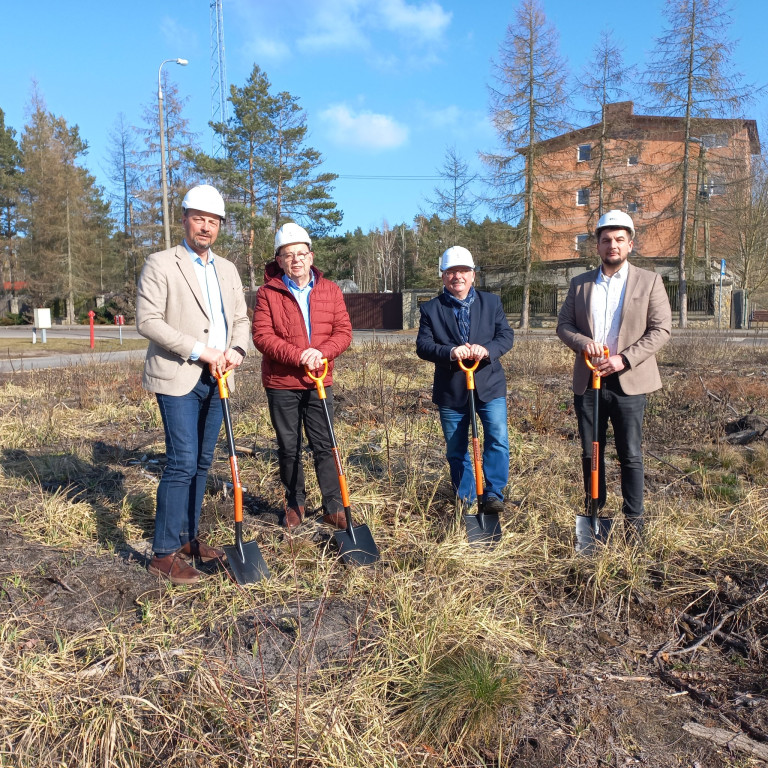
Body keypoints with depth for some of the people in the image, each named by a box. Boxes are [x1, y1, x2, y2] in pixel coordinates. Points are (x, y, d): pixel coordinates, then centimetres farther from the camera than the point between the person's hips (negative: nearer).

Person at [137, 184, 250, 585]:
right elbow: (147, 320, -11)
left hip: (216, 380, 6)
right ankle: (164, 554, 1)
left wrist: (236, 350, -4)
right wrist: (199, 351, -17)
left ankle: (187, 539, 23)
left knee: (201, 463, 10)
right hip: (178, 378, -6)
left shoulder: (228, 269, 16)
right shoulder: (160, 264, -3)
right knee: (181, 463, -9)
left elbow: (240, 318, 17)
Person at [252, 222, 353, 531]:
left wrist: (322, 352, -19)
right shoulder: (267, 292, -3)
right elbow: (262, 336, -11)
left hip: (319, 381, 1)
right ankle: (295, 504, 26)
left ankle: (334, 507, 15)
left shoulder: (330, 290, 5)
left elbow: (343, 331, 0)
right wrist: (298, 355, -23)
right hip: (281, 382, -1)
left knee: (324, 446, 6)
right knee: (289, 448, 10)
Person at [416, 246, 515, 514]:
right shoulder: (431, 309, 2)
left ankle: (494, 494, 0)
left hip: (489, 386, 0)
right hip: (450, 391, 1)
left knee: (498, 439, -15)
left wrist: (487, 349, -23)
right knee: (455, 450, 10)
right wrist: (450, 352, -26)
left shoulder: (491, 302, 6)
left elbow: (506, 335, -2)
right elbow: (423, 345, -7)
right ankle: (465, 499, 27)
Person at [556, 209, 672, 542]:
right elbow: (563, 325, 9)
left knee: (630, 455, 3)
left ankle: (633, 520, 17)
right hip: (588, 381, 3)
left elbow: (661, 329, -4)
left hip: (628, 382, -3)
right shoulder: (580, 284, 10)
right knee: (590, 453, 11)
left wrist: (624, 359, -16)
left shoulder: (649, 281, 1)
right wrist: (583, 342, -13)